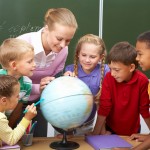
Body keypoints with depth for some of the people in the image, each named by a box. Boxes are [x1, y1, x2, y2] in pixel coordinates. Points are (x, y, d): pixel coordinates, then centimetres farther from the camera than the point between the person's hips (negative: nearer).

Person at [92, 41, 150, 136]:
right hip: (111, 130, -1)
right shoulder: (109, 78, -21)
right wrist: (95, 134, -18)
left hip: (133, 131, 1)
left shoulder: (142, 81, -21)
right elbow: (104, 108, -18)